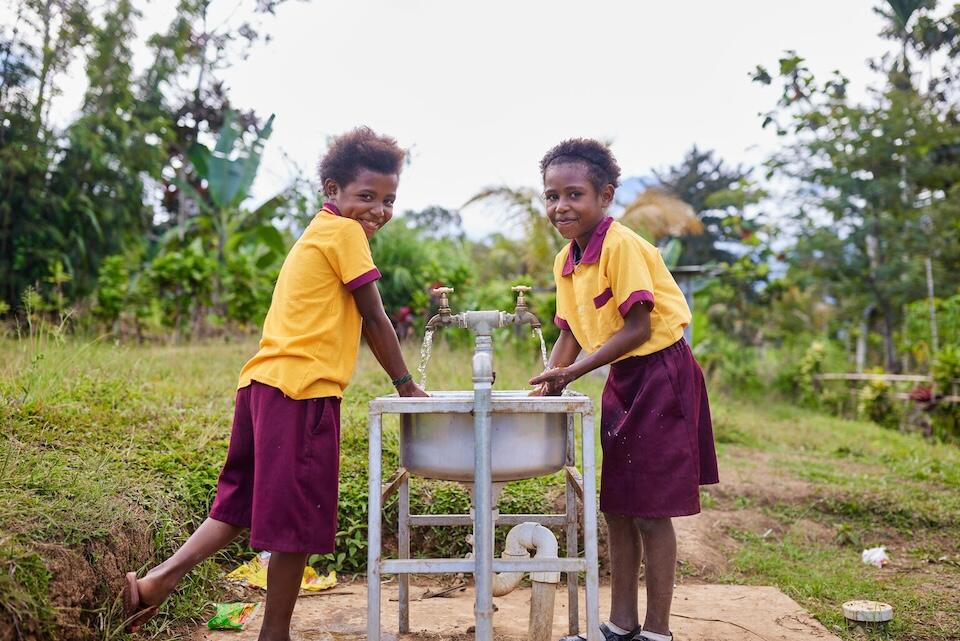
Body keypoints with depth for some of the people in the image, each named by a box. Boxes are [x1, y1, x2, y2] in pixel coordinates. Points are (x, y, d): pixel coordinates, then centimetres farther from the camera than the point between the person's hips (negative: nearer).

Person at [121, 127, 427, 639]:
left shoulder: (317, 233, 24)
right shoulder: (345, 232, -5)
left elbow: (350, 319, 23)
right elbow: (374, 319, -4)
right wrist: (406, 384, 6)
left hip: (263, 384, 9)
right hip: (301, 390, -9)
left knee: (246, 503, 18)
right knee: (296, 519, 2)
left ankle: (160, 578, 8)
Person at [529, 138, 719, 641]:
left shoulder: (622, 246, -18)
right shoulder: (565, 261, 7)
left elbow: (638, 328, -21)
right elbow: (570, 333, 10)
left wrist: (572, 372, -20)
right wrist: (546, 386, -3)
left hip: (660, 375, -8)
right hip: (622, 379, 9)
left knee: (650, 512, -2)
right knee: (616, 509, 12)